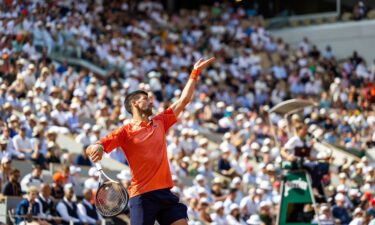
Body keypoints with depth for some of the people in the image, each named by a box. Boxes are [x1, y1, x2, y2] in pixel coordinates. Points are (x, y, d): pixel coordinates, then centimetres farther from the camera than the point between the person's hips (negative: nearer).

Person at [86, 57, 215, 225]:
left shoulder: (159, 123, 16)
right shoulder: (125, 132, 0)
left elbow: (184, 100, 20)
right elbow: (91, 149, -5)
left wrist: (195, 73, 19)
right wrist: (96, 148, -29)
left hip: (165, 192, 5)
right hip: (141, 196, -5)